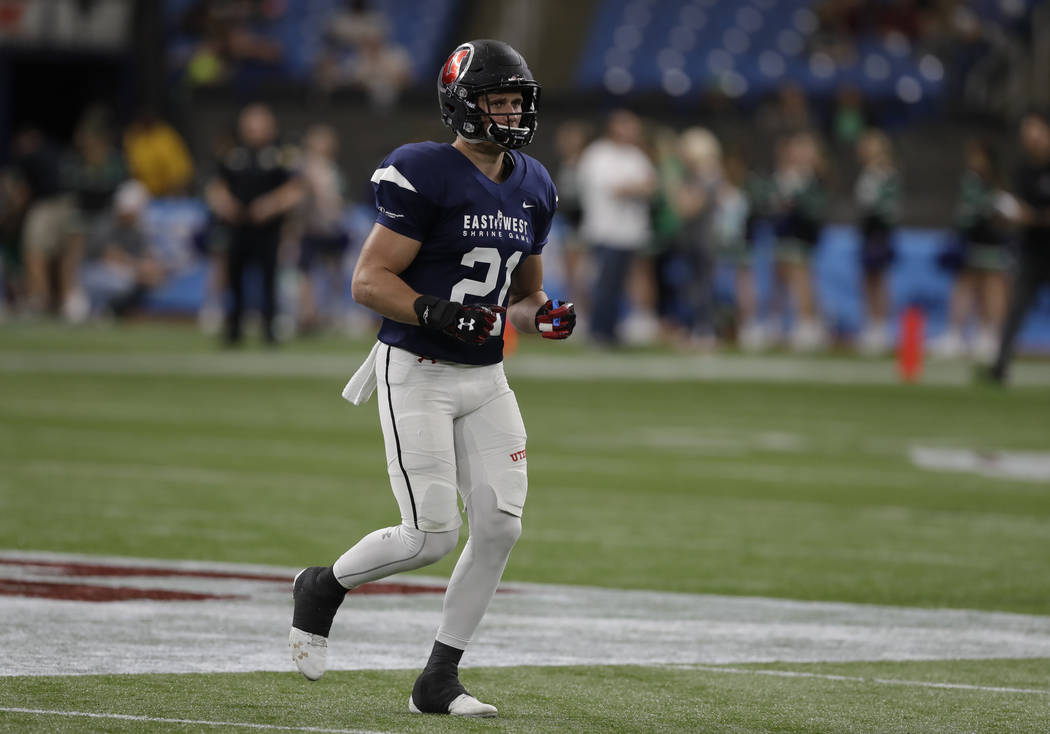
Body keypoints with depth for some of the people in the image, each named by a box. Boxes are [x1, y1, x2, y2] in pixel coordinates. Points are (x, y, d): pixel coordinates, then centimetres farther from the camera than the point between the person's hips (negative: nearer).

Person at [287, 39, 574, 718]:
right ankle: (323, 587, 19)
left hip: (485, 379, 7)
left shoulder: (533, 188, 10)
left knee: (501, 525, -5)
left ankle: (439, 681, 6)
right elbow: (369, 281, -14)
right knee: (432, 535, -11)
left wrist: (545, 315, -2)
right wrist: (436, 313, -28)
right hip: (416, 375, -7)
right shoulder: (426, 176, -13)